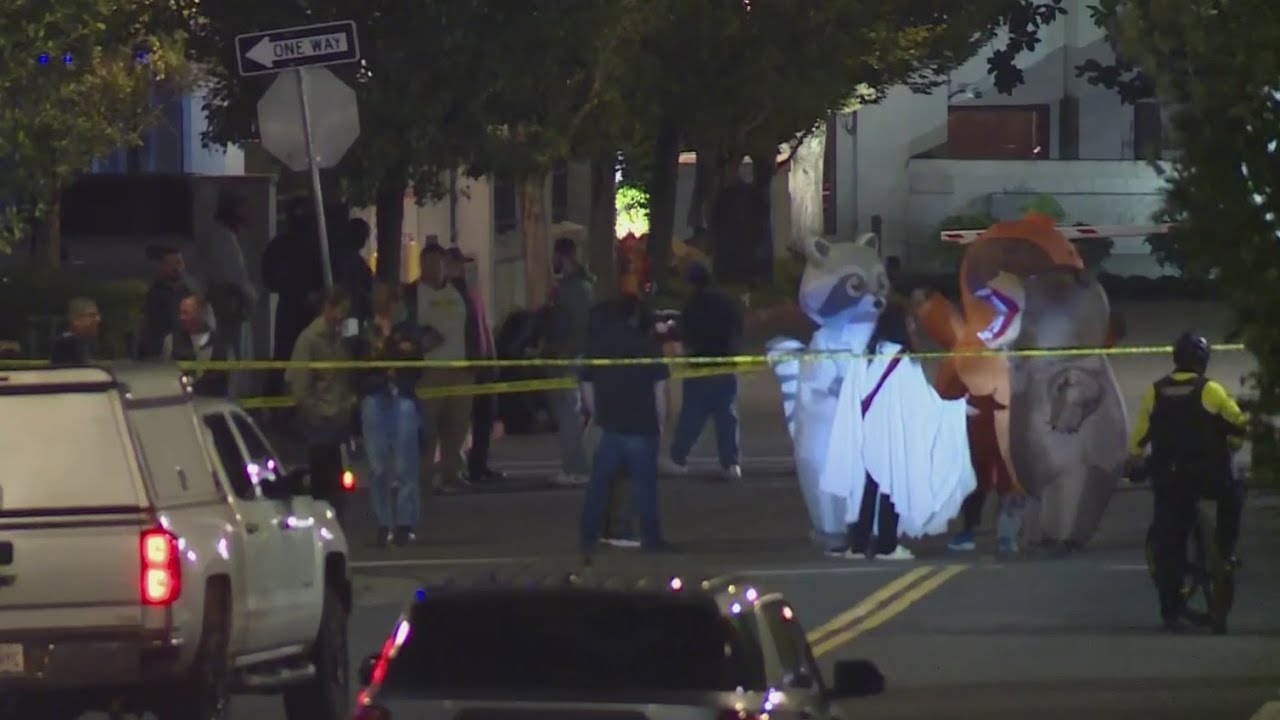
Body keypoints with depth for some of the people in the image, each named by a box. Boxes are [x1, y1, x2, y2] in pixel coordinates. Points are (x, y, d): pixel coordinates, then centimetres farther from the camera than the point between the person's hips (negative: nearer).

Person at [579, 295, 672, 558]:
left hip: (610, 427, 2)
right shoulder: (648, 346, -5)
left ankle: (588, 538, 9)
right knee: (644, 486, 2)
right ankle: (650, 539, 2)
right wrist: (661, 421, 2)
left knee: (599, 485, 9)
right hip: (644, 428, -2)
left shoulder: (597, 345, 3)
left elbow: (587, 388, 5)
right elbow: (660, 388, -7)